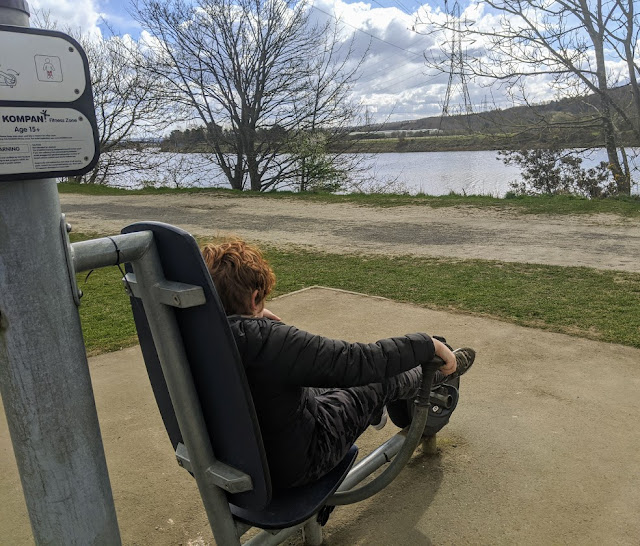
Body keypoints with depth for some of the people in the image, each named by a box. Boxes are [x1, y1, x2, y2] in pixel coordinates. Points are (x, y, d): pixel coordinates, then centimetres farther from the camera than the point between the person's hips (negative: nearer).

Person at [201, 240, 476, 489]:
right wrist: (430, 345, -17)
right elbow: (363, 361, -30)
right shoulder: (268, 341, -36)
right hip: (295, 465, -7)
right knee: (384, 380, 8)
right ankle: (434, 375, 40)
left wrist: (253, 319, 14)